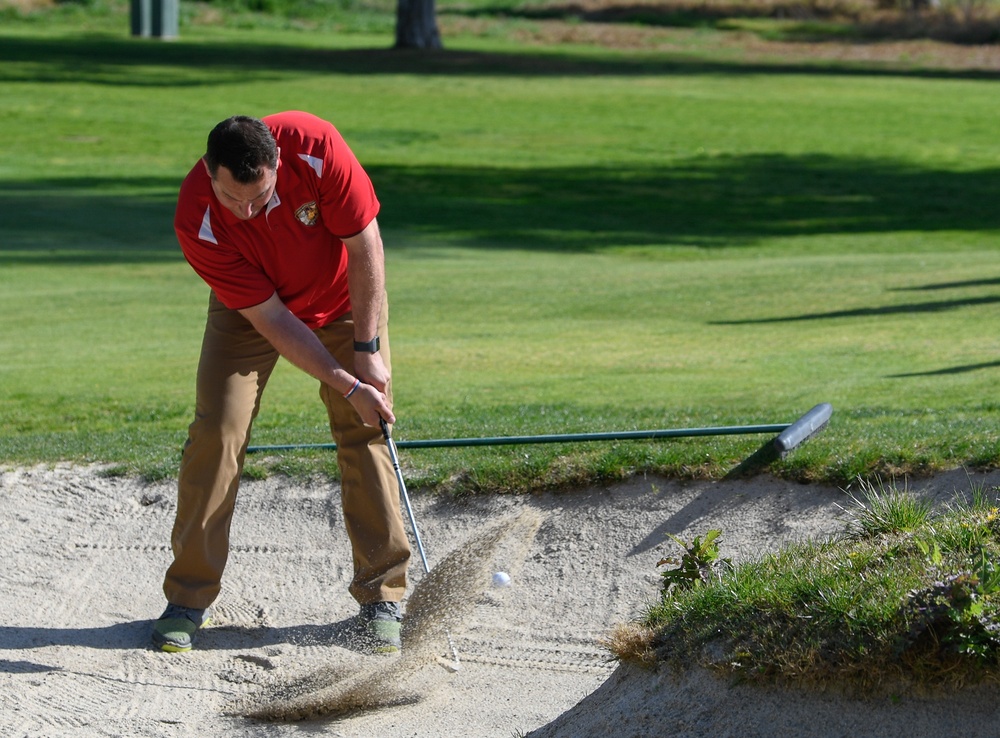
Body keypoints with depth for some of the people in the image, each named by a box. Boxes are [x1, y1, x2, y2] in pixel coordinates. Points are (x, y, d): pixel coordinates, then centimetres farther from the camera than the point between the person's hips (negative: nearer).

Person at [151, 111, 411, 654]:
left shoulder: (315, 147, -35)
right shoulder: (197, 222, -33)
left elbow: (365, 245, -21)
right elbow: (269, 319, -28)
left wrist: (367, 349, -19)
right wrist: (348, 386, -29)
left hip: (344, 298, 1)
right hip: (249, 309, -1)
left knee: (365, 433, -7)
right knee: (217, 430, -13)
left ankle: (381, 597, -1)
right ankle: (188, 598, -3)